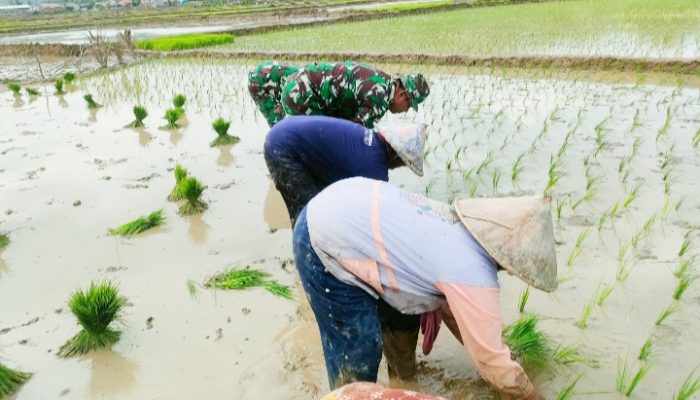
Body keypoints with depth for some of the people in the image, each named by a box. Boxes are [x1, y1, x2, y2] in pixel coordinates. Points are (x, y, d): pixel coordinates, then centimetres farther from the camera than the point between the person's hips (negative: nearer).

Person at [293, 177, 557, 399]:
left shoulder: (463, 227, 7)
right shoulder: (473, 278, -20)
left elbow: (453, 299, 21)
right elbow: (491, 360, -7)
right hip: (324, 243, -10)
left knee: (405, 300, 20)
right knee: (356, 348, 1)